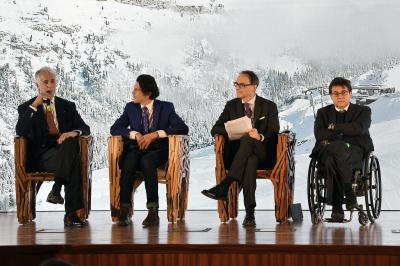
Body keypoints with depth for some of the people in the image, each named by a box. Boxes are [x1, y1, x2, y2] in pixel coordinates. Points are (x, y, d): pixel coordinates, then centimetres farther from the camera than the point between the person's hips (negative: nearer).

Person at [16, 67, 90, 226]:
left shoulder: (67, 106, 21)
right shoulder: (26, 108, 13)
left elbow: (85, 128, 13)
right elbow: (21, 132, -5)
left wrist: (73, 132, -12)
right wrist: (34, 106, -10)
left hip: (65, 150, 3)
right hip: (40, 158, -3)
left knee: (71, 143, -36)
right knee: (73, 160, -34)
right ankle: (71, 212, -36)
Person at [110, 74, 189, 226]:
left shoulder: (166, 107, 7)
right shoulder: (130, 108, 16)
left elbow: (183, 128, -5)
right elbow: (114, 128, 8)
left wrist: (156, 134, -16)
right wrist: (135, 134, -11)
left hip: (157, 151, -2)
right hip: (136, 149, 2)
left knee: (147, 161, -38)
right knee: (128, 162, -34)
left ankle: (153, 212, -38)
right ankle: (124, 211, -38)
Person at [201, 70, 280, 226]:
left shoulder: (269, 107, 8)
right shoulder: (231, 105, 16)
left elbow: (274, 134, -2)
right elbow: (215, 129, 10)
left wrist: (260, 137, -25)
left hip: (262, 153, -2)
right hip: (236, 153, 2)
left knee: (247, 139, -39)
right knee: (251, 161, -39)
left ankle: (224, 186, -49)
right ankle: (250, 212, -49)